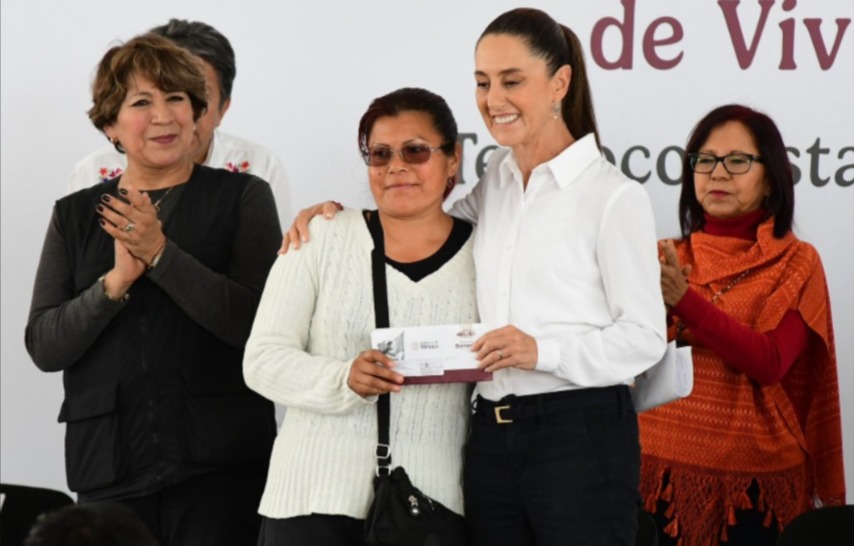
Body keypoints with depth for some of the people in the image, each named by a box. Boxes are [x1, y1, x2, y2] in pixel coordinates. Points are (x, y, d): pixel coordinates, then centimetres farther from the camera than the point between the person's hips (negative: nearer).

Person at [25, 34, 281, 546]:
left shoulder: (243, 197, 3)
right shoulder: (75, 215, 11)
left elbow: (256, 324, -9)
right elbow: (44, 346, 3)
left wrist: (160, 254, -17)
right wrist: (115, 281, -13)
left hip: (220, 464, -2)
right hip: (108, 467, 2)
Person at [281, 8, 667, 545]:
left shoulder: (615, 197, -6)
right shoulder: (498, 179, 13)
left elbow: (644, 336, -8)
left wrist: (543, 352, -21)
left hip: (581, 435, -6)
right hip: (492, 434, 6)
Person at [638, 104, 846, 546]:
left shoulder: (796, 264, -1)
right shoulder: (665, 259, 7)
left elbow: (769, 364, -16)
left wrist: (685, 300, -26)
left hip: (754, 481, -2)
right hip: (662, 472, 2)